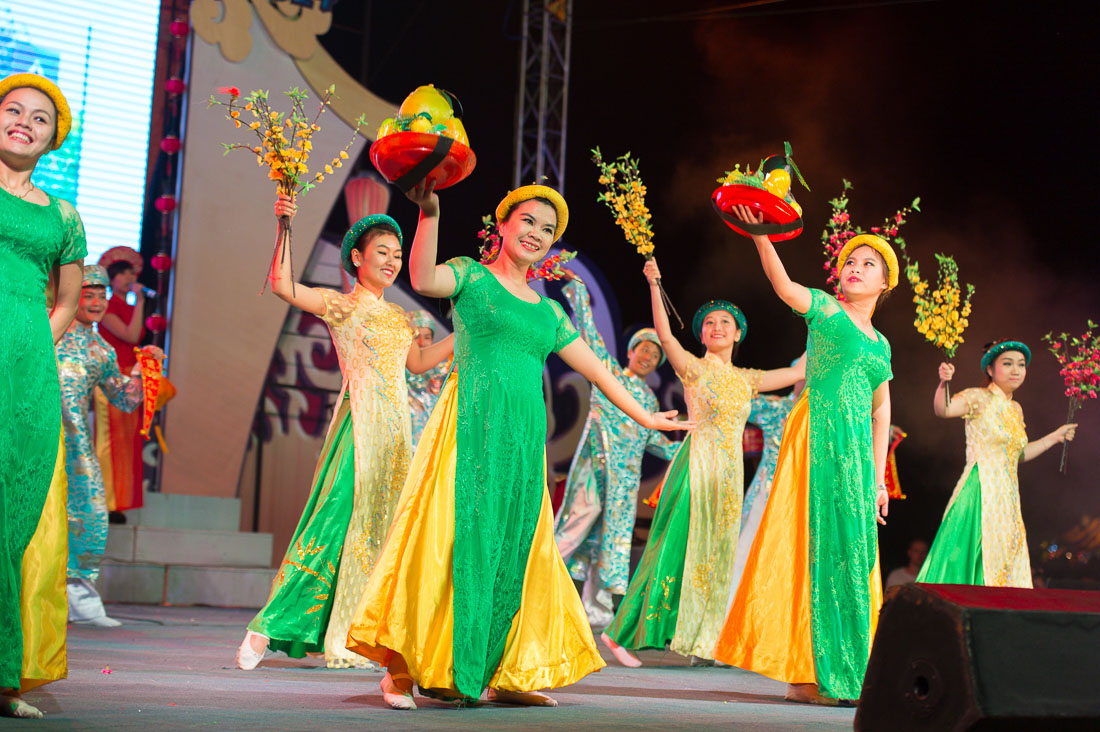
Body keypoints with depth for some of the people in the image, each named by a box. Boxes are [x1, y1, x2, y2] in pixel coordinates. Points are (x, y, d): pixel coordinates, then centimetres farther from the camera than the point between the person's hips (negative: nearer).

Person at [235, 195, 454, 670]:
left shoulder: (398, 317, 19)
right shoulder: (342, 305, 0)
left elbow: (419, 362, 31)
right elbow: (283, 285, -14)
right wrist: (284, 228, -19)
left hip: (395, 430, 7)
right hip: (359, 425, -7)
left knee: (383, 528, 5)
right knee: (338, 520, -15)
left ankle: (354, 638, 11)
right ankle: (267, 629, -12)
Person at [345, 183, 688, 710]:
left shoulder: (548, 311, 21)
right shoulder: (472, 276, 5)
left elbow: (596, 370, 26)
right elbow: (424, 281, -17)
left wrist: (644, 418, 27)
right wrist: (429, 213, -27)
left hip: (523, 438, 6)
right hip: (470, 426, -6)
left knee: (514, 546, 5)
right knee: (454, 538, -11)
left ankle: (506, 674, 13)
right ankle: (402, 669, -6)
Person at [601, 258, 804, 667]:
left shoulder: (745, 379, 15)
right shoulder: (694, 369, -1)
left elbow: (799, 372, 22)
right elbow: (664, 335, -17)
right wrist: (654, 286, -27)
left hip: (729, 474, 6)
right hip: (697, 465, -6)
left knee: (716, 555, 6)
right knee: (677, 546, -10)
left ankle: (699, 638, 14)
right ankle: (623, 632, -6)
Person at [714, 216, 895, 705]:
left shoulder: (881, 345, 21)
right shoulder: (825, 309, 5)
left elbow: (881, 413, 20)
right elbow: (784, 286, -15)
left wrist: (879, 477, 14)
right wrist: (761, 238, -32)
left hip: (856, 451, 6)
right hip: (816, 438, -6)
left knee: (851, 551, 5)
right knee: (814, 543, -9)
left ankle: (842, 671, 11)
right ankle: (806, 671, -6)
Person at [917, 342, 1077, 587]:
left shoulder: (1015, 409, 16)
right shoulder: (980, 398, -6)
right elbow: (942, 409, -24)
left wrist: (1055, 437, 27)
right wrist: (943, 384, -42)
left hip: (1007, 499, 8)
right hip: (982, 492, -7)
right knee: (977, 556, -13)